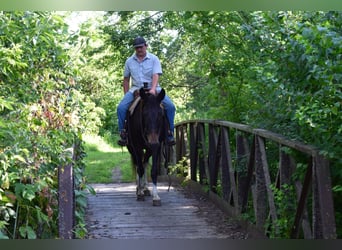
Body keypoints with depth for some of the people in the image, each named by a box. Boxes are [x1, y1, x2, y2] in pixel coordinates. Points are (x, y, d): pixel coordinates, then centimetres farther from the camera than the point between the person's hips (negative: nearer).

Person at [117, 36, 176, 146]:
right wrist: (126, 96, 8)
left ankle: (170, 133, -10)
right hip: (135, 89, 2)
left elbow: (156, 75, -12)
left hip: (153, 89, -1)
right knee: (121, 107, -22)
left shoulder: (154, 59, 1)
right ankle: (123, 133, -10)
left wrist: (153, 89, -29)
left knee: (170, 106, -22)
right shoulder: (129, 61, 9)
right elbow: (126, 80, 15)